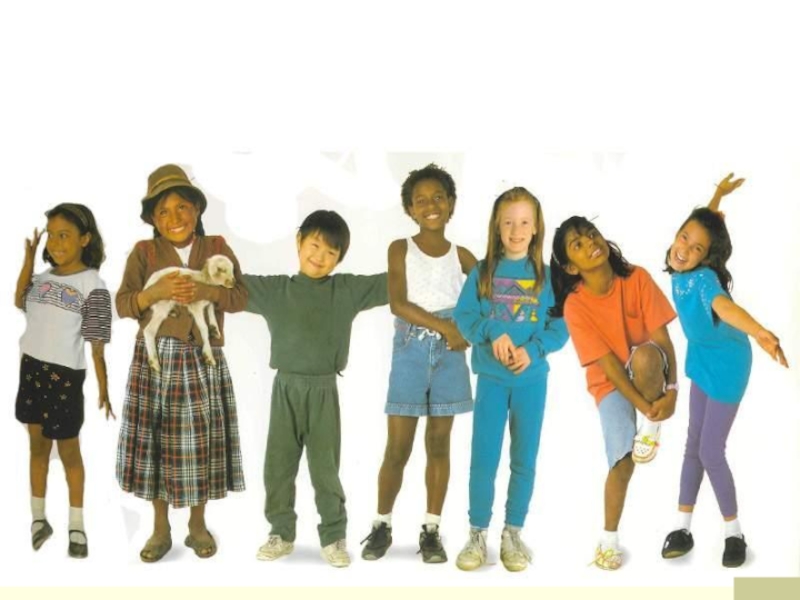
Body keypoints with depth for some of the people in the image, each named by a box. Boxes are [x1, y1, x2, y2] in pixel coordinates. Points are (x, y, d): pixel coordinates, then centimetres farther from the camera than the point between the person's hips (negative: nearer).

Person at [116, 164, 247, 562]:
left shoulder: (217, 248, 5)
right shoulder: (143, 252, 3)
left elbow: (240, 298, -1)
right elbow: (122, 305, -3)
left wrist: (206, 291, -18)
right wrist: (155, 293, -20)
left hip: (203, 359, 1)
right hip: (156, 357, 0)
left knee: (202, 441, 4)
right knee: (157, 440, 3)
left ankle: (198, 526, 21)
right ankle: (160, 529, 18)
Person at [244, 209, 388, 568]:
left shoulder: (348, 290, 0)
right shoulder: (274, 289, 3)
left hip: (324, 391, -1)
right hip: (286, 388, 1)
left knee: (325, 468, 5)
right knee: (277, 466, 8)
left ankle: (334, 537, 19)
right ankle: (281, 533, 24)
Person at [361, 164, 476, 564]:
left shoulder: (461, 255, 8)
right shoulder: (400, 249, 2)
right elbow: (398, 303, -10)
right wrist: (446, 326, -15)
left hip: (449, 355, 2)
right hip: (411, 352, -2)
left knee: (439, 444, 7)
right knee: (398, 448, -1)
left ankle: (431, 530, 15)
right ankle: (382, 525, 15)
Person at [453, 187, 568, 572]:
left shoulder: (547, 276, 0)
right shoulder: (482, 272, 1)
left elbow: (560, 328, -2)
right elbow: (463, 316, -4)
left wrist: (533, 350, -19)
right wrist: (493, 332, -21)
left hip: (532, 380, 1)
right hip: (491, 378, 0)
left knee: (525, 460, 9)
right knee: (483, 459, 1)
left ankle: (513, 533, 22)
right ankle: (477, 533, 15)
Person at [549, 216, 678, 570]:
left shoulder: (637, 278, -15)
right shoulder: (575, 305, -19)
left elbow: (661, 336, -16)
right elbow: (608, 363, -20)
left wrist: (671, 389, -26)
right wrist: (644, 407, -25)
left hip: (649, 374, 1)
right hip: (610, 382, -1)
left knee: (645, 354, -36)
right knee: (623, 459, -15)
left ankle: (652, 429, -11)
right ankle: (609, 538, 6)